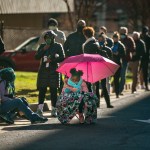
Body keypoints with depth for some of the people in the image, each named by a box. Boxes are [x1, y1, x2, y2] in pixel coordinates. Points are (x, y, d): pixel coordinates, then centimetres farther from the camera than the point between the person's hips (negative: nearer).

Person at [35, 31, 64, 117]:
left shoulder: (58, 46, 4)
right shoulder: (42, 46, 12)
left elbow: (62, 58, -1)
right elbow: (37, 57, 4)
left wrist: (52, 60, -14)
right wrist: (43, 49, -9)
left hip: (54, 72, -2)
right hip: (43, 71, 2)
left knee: (54, 91, -2)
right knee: (42, 90, -2)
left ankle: (54, 110, 3)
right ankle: (40, 109, 1)